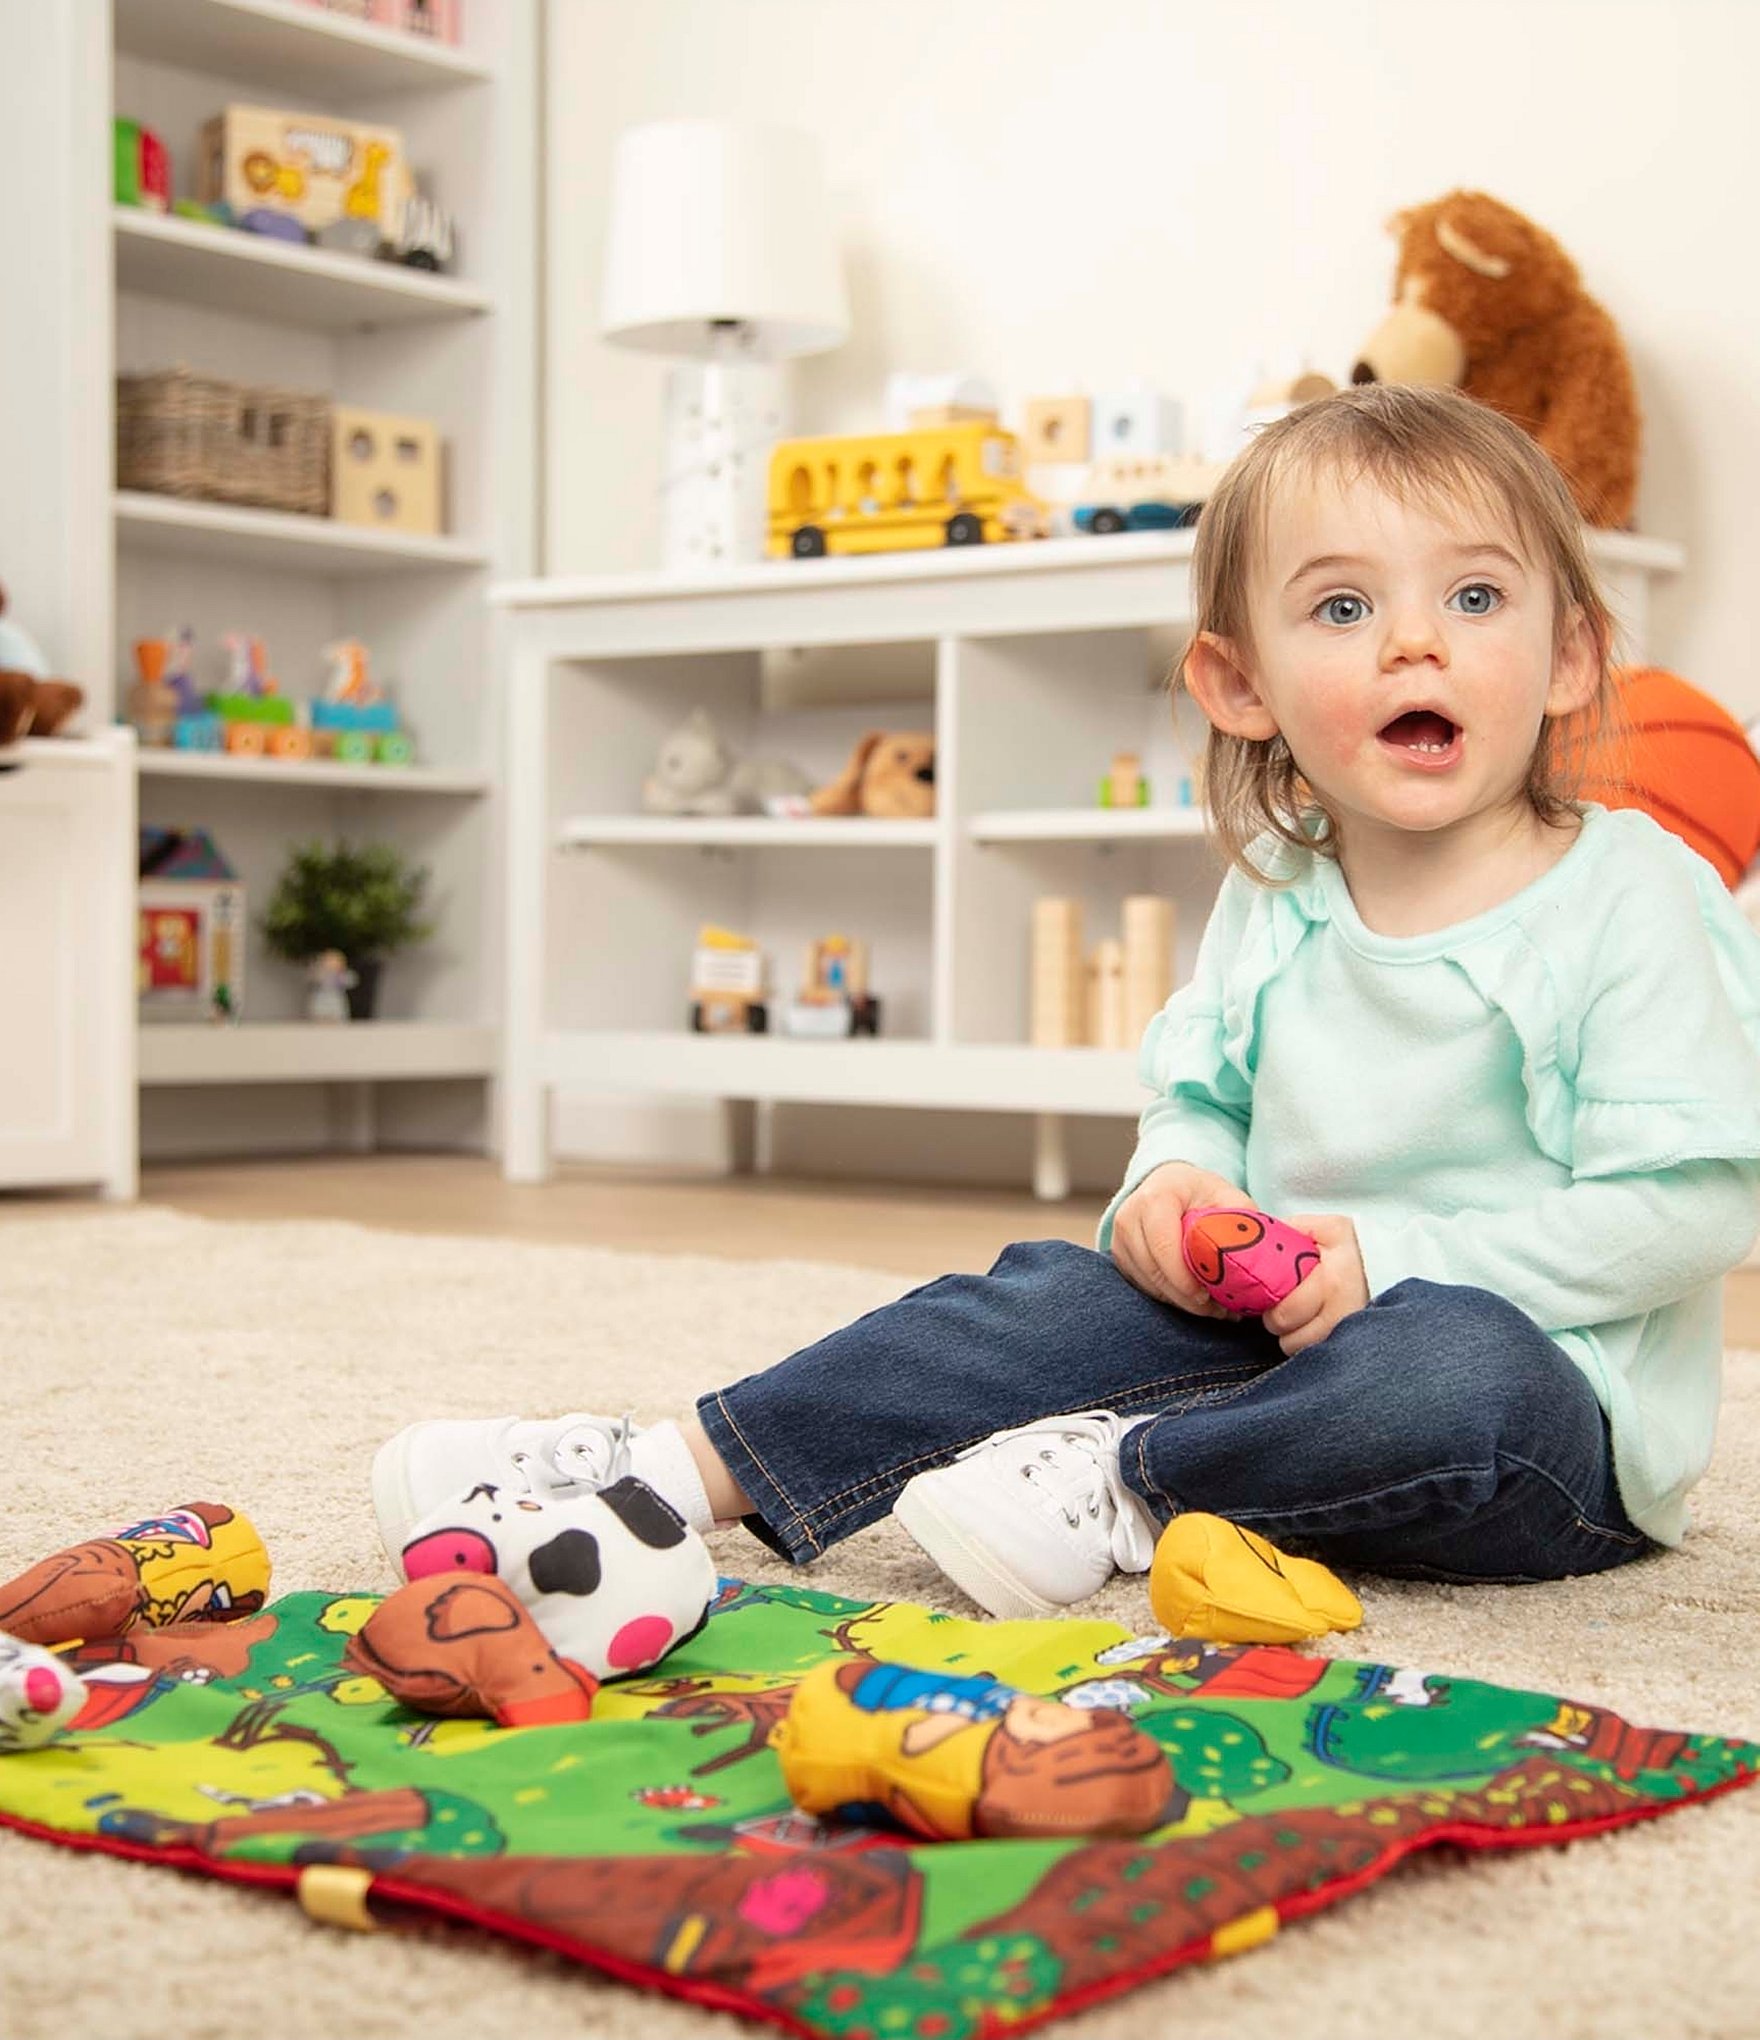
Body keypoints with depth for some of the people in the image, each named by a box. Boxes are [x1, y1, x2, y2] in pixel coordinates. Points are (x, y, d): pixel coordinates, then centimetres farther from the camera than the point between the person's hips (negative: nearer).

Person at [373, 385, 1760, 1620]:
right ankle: (685, 1470, -15)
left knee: (1458, 1372, -38)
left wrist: (1396, 1260, -23)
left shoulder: (1637, 901, -13)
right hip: (1278, 1320, 6)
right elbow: (1202, 1098, 17)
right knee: (1063, 1299, -13)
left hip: (1557, 1390, -5)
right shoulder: (1272, 902, 5)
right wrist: (1178, 1182, -9)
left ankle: (1126, 1487, -20)